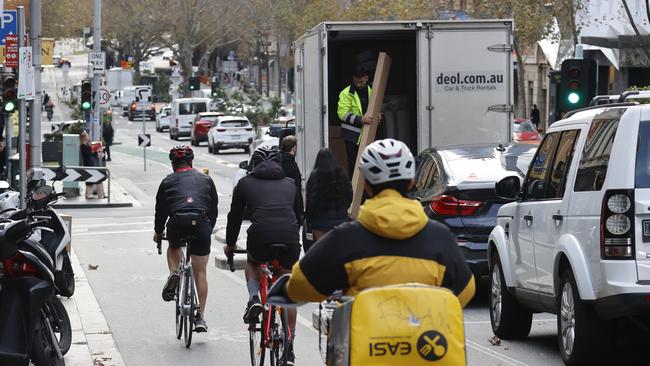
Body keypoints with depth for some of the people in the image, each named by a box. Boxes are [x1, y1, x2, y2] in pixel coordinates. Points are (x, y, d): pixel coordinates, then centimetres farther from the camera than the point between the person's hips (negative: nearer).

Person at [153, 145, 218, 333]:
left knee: (173, 247, 35)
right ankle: (201, 318, 8)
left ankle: (174, 273, 6)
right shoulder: (206, 179, 23)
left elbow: (160, 210, 24)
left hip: (177, 224, -1)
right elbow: (214, 208, 26)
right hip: (202, 224, 1)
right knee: (200, 272, 10)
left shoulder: (168, 181, 18)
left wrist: (158, 232, 39)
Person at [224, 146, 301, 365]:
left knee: (252, 263, 34)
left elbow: (235, 216, 26)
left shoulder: (246, 183, 20)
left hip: (260, 235, -2)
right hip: (290, 236, 2)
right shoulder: (289, 184, 27)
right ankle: (289, 345, 15)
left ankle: (253, 299, 7)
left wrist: (230, 244, 42)